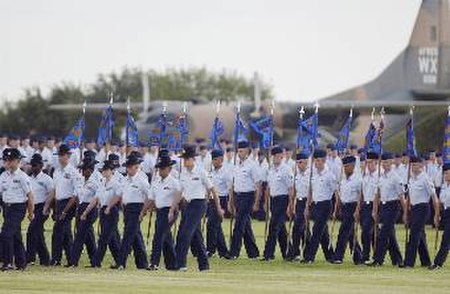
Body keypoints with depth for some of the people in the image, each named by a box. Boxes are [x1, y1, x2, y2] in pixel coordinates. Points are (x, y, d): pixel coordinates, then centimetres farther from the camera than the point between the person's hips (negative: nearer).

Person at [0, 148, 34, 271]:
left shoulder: (22, 177, -8)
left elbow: (29, 195, -6)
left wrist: (31, 213, -4)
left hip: (18, 208, -7)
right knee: (16, 235, 11)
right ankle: (21, 262, 18)